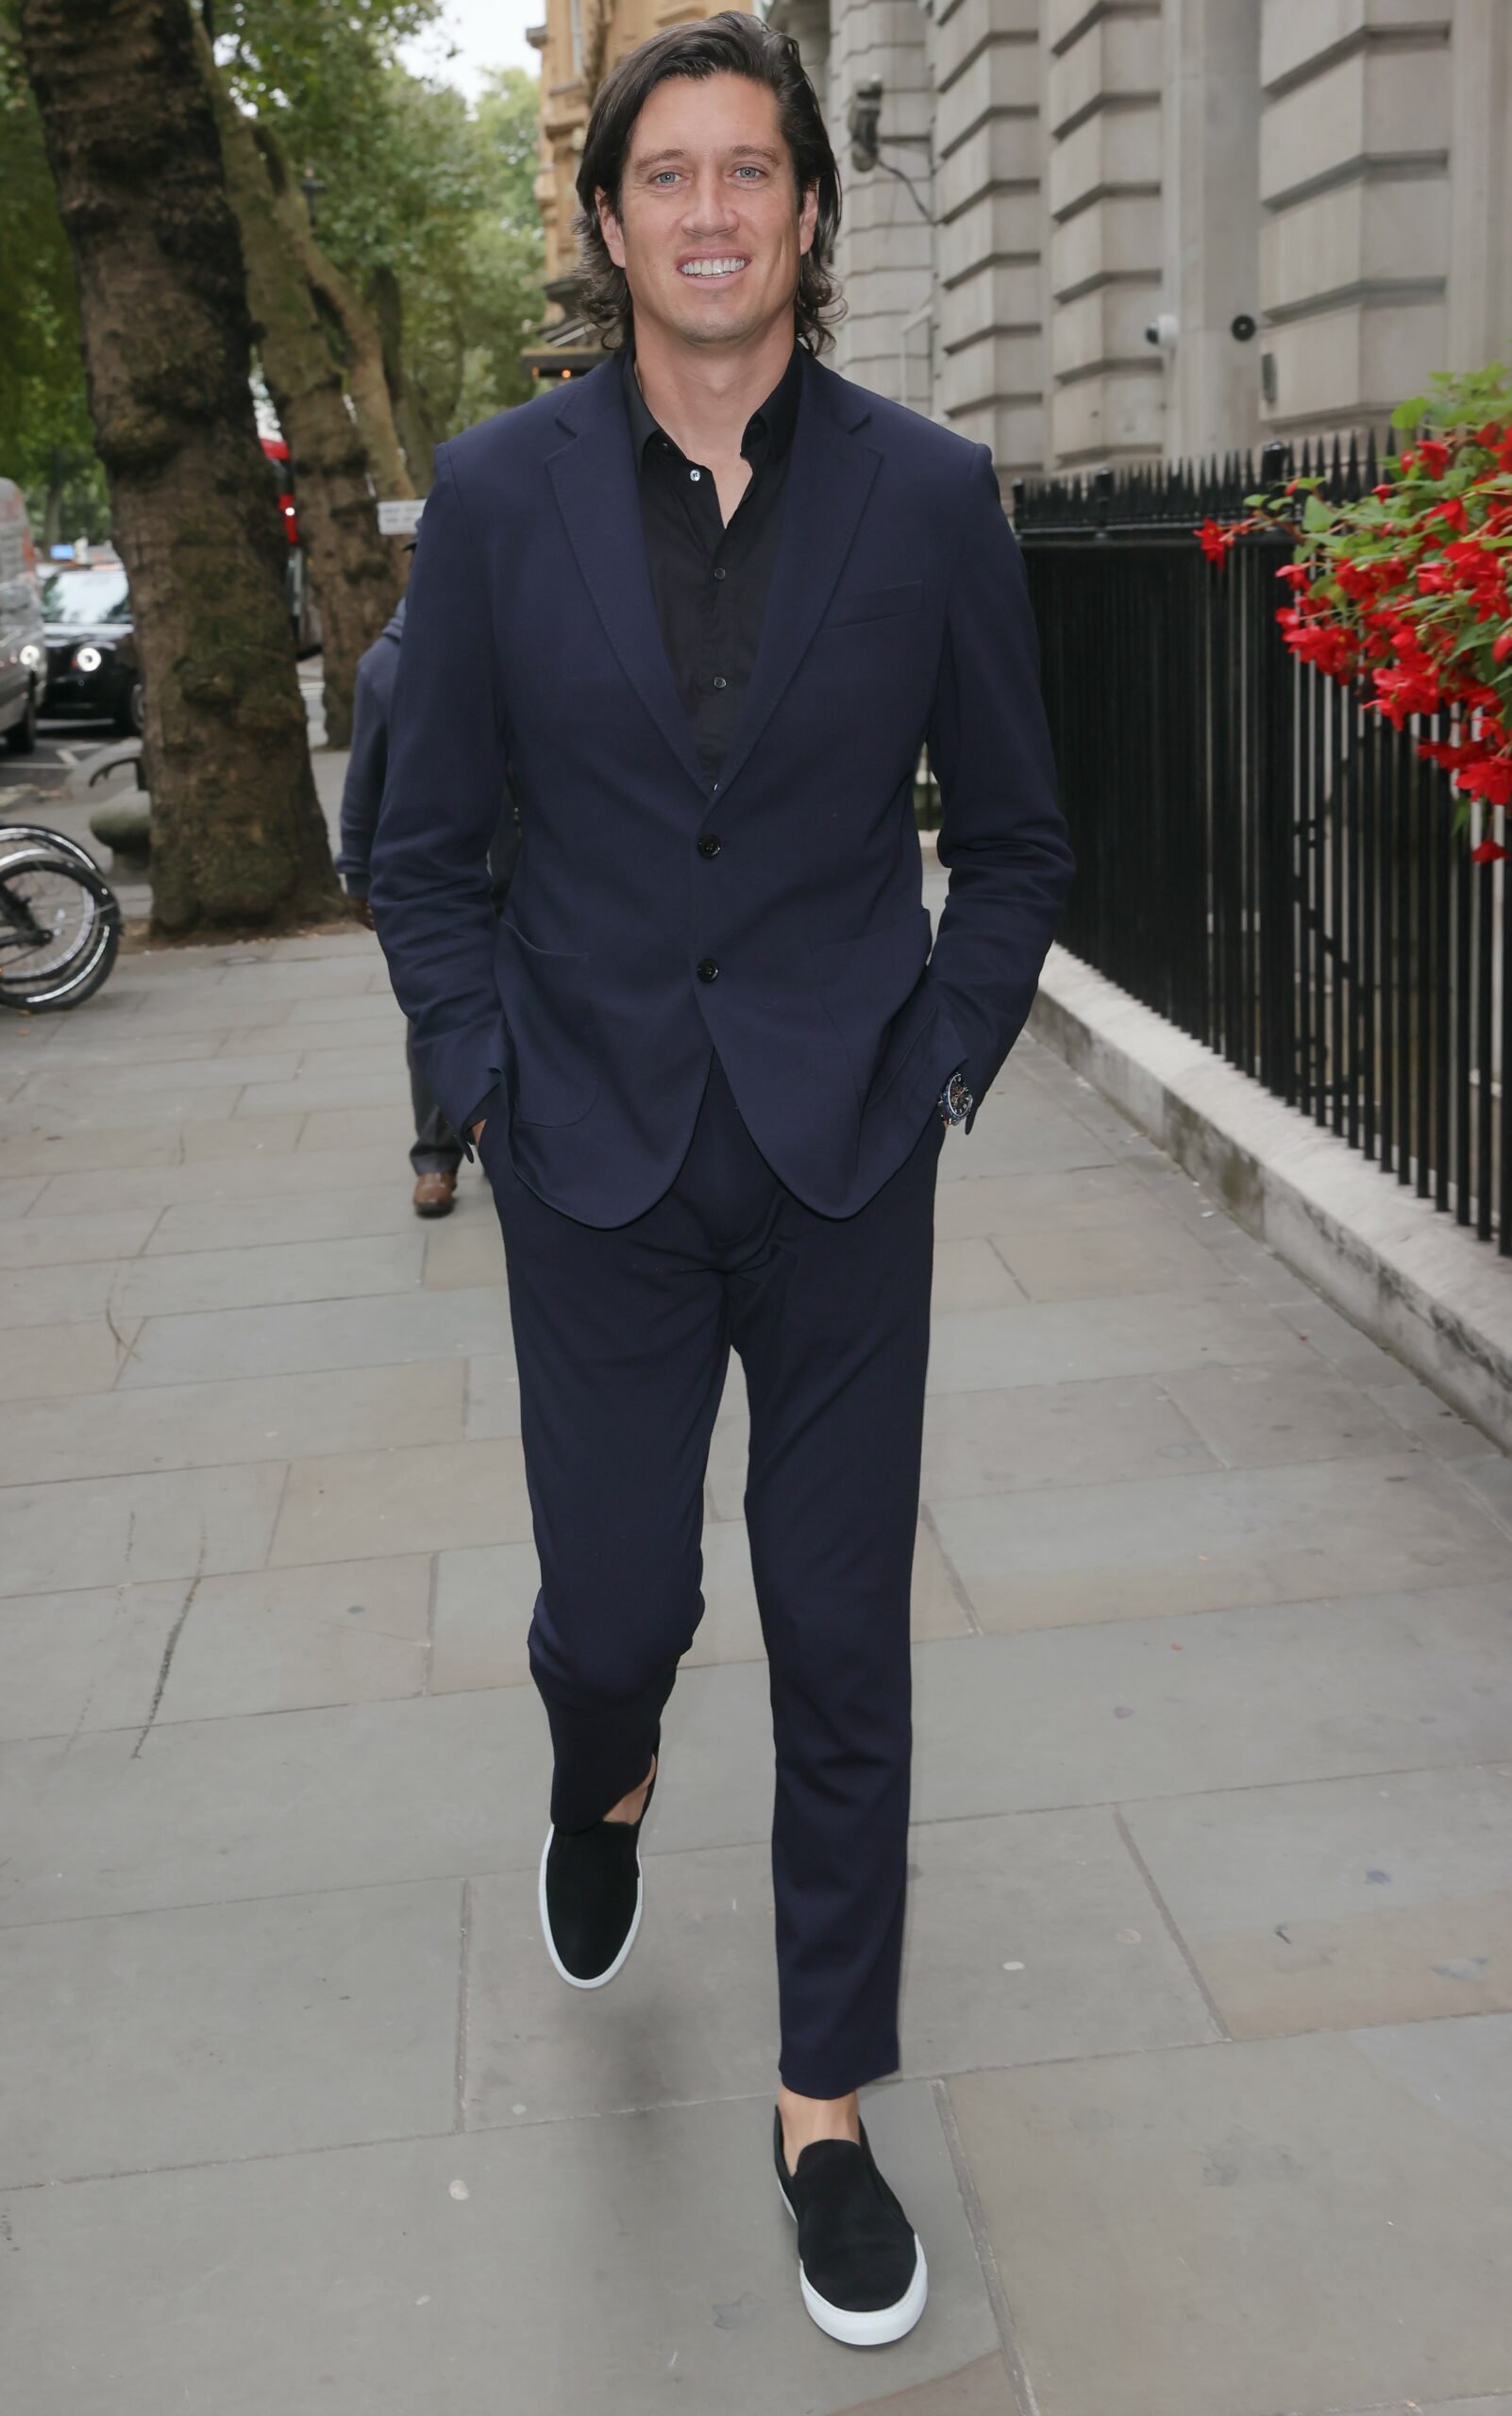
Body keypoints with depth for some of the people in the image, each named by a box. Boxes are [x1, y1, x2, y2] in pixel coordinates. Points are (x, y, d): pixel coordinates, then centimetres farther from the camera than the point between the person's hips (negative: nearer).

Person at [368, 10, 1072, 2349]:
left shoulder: (930, 493, -1)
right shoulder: (499, 493, -1)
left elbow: (1016, 838, 7)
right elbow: (426, 847, 5)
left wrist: (941, 1071, -1)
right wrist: (485, 1090, -2)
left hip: (846, 1170, 0)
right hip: (599, 1167, 0)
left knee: (843, 1649, 6)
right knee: (613, 1609, 8)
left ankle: (828, 2108, 24)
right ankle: (605, 1784, 48)